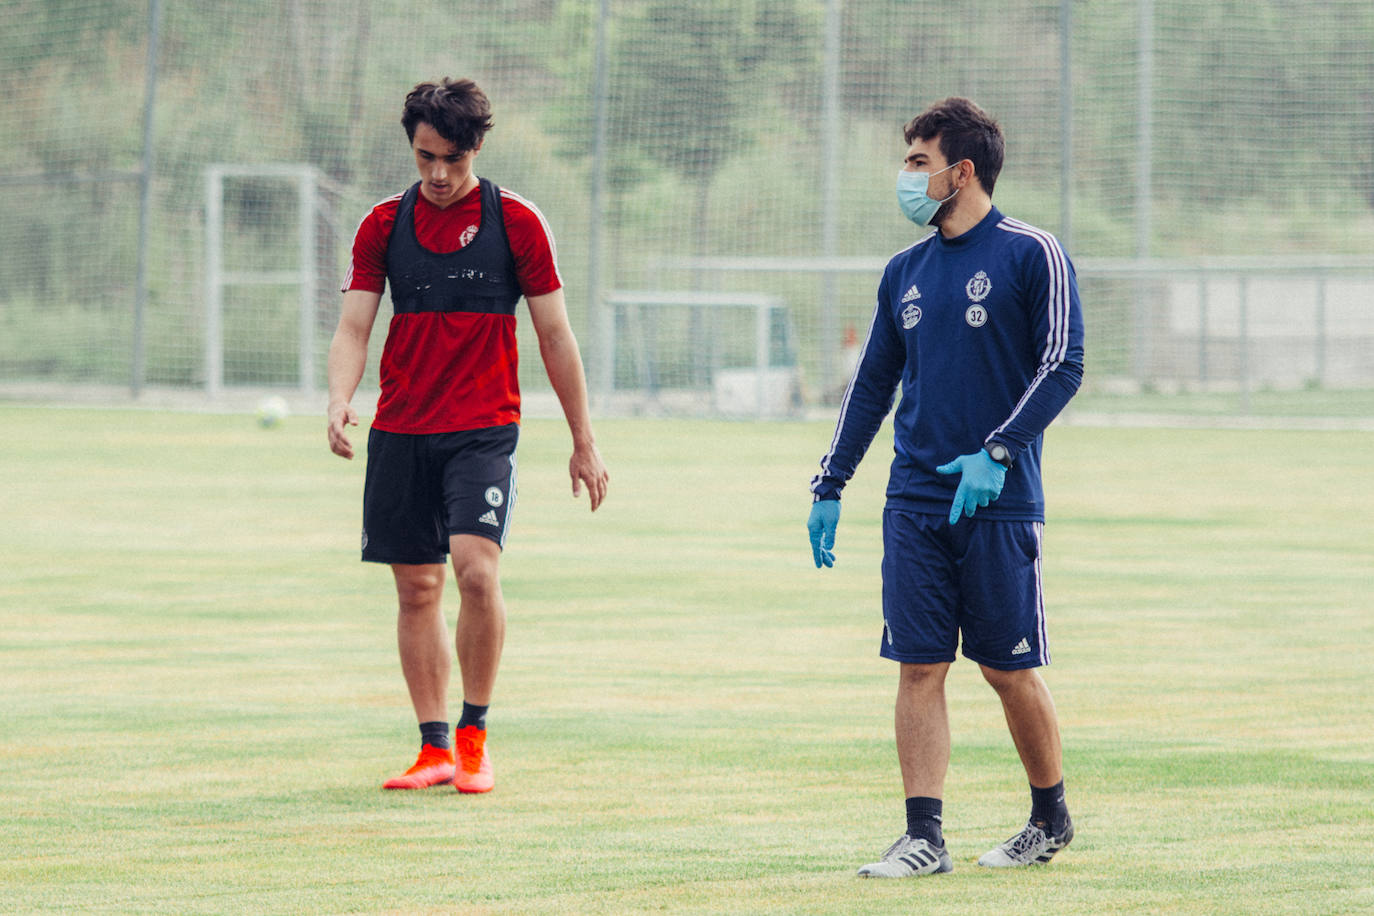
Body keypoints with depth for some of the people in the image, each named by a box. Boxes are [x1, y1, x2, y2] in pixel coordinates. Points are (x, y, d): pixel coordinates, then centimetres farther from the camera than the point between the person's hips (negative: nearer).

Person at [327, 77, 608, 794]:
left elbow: (554, 337, 4)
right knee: (416, 587, 4)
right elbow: (353, 327, 3)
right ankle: (434, 748, 12)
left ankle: (474, 733, -6)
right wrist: (339, 402, -17)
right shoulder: (385, 224, 7)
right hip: (399, 432, 3)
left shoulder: (514, 221, 0)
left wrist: (584, 444, 5)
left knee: (476, 568, -20)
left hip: (484, 427, -3)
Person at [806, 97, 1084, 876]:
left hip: (999, 503, -5)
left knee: (1010, 668, 2)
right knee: (919, 668, -2)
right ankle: (925, 838, -2)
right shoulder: (907, 272, 13)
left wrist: (997, 453, -18)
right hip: (915, 504, 5)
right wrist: (831, 486, 14)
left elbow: (1063, 366, -9)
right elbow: (874, 382, 18)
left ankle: (1052, 815, 20)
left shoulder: (1033, 256, -4)